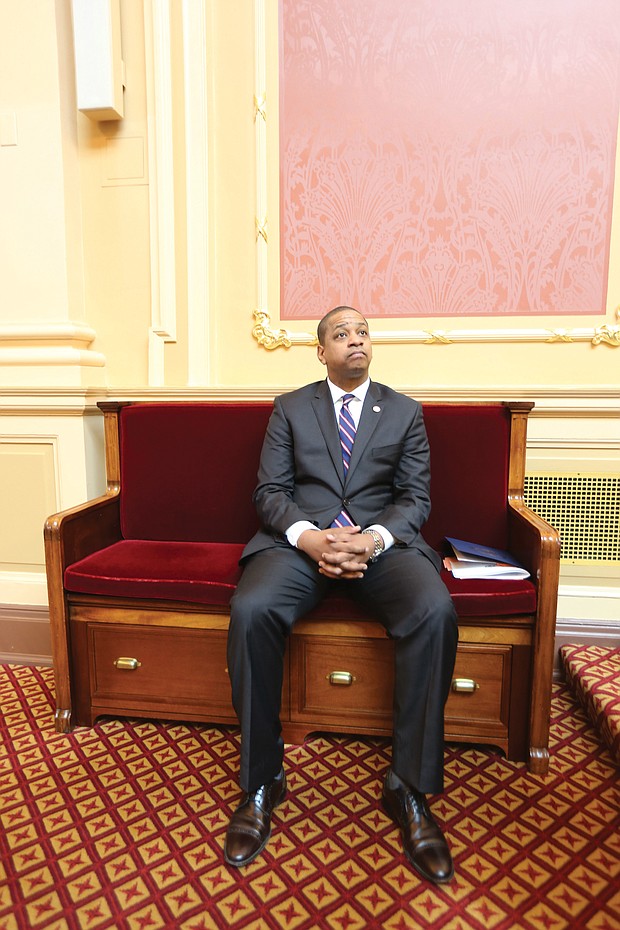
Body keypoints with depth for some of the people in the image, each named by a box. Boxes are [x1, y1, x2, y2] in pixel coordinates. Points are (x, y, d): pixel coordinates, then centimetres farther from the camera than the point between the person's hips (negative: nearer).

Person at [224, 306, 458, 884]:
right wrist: (306, 535, -16)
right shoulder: (289, 407, 14)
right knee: (251, 609, -29)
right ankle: (261, 781, -8)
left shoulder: (404, 411, 16)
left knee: (435, 611, -29)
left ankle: (409, 787, -10)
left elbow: (415, 496, 8)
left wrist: (374, 538, -14)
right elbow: (270, 490, 6)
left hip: (382, 540, 1)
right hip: (300, 538, 0)